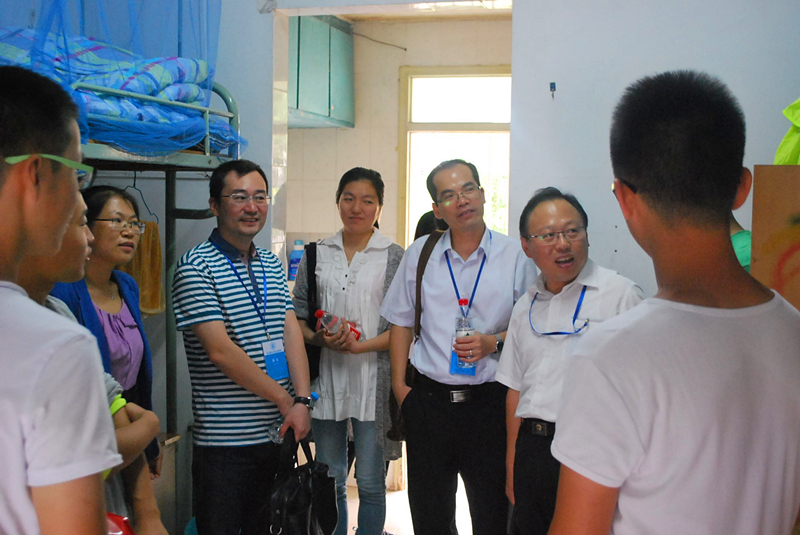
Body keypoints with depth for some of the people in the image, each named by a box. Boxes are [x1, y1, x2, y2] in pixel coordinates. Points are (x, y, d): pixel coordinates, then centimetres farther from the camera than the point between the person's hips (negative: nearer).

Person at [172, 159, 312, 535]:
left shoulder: (272, 265, 13)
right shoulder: (196, 267, -10)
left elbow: (291, 332, 4)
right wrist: (285, 400, -11)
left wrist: (302, 400, -11)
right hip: (224, 439, -6)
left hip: (278, 433, 6)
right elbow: (220, 351, -17)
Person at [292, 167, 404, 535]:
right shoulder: (316, 255, 9)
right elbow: (297, 315, 11)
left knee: (370, 483, 4)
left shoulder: (396, 258, 1)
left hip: (374, 379, -3)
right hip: (326, 379, 3)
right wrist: (321, 339, -9)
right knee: (329, 481, 12)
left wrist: (360, 346, -15)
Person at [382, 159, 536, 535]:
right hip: (429, 398, 2)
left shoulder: (514, 256, -1)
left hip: (490, 400, -2)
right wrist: (399, 384, 5)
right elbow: (401, 322, 12)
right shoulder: (418, 255, 6)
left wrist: (493, 343, -14)